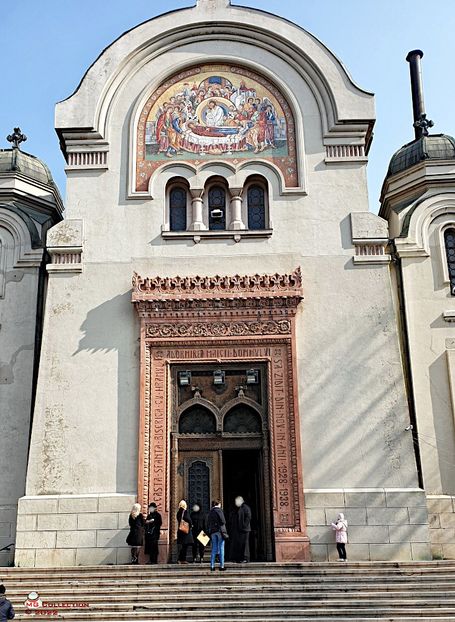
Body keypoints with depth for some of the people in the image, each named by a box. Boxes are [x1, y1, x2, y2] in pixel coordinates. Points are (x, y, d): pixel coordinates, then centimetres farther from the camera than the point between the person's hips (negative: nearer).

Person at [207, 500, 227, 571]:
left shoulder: (210, 512, 11)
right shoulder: (219, 510, -6)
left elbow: (208, 523, 13)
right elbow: (223, 521, -12)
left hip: (212, 531, 5)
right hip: (220, 530, -5)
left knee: (214, 549, 10)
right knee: (221, 548, 0)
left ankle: (212, 565, 6)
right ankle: (221, 566, -1)